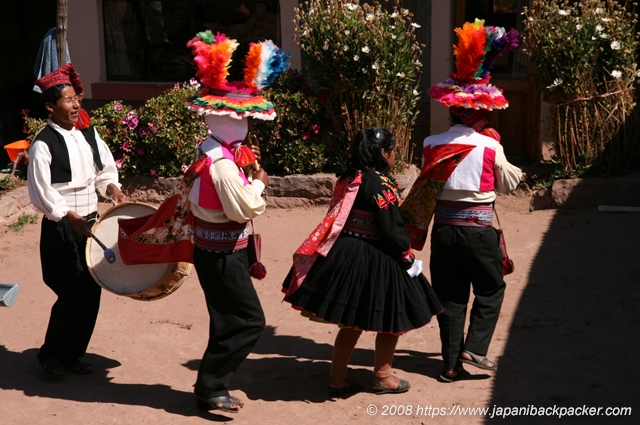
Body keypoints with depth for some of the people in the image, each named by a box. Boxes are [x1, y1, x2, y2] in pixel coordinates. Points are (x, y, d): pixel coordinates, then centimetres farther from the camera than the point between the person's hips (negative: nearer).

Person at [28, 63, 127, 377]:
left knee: (92, 292, 8)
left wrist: (112, 188, -3)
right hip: (61, 228, -6)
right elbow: (41, 195, -16)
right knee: (73, 294, -6)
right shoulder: (43, 145, -13)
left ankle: (74, 354, 24)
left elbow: (105, 170, 17)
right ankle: (50, 354, 15)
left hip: (91, 222, 6)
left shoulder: (89, 134, 6)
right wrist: (71, 217, -23)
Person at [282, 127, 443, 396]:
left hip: (344, 253, 8)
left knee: (352, 322, 16)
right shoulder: (380, 184, -17)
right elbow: (391, 228, -17)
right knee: (391, 316, 11)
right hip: (374, 260, -8)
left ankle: (337, 379, 20)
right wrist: (407, 255, -2)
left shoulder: (349, 178, 6)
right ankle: (383, 376, 23)